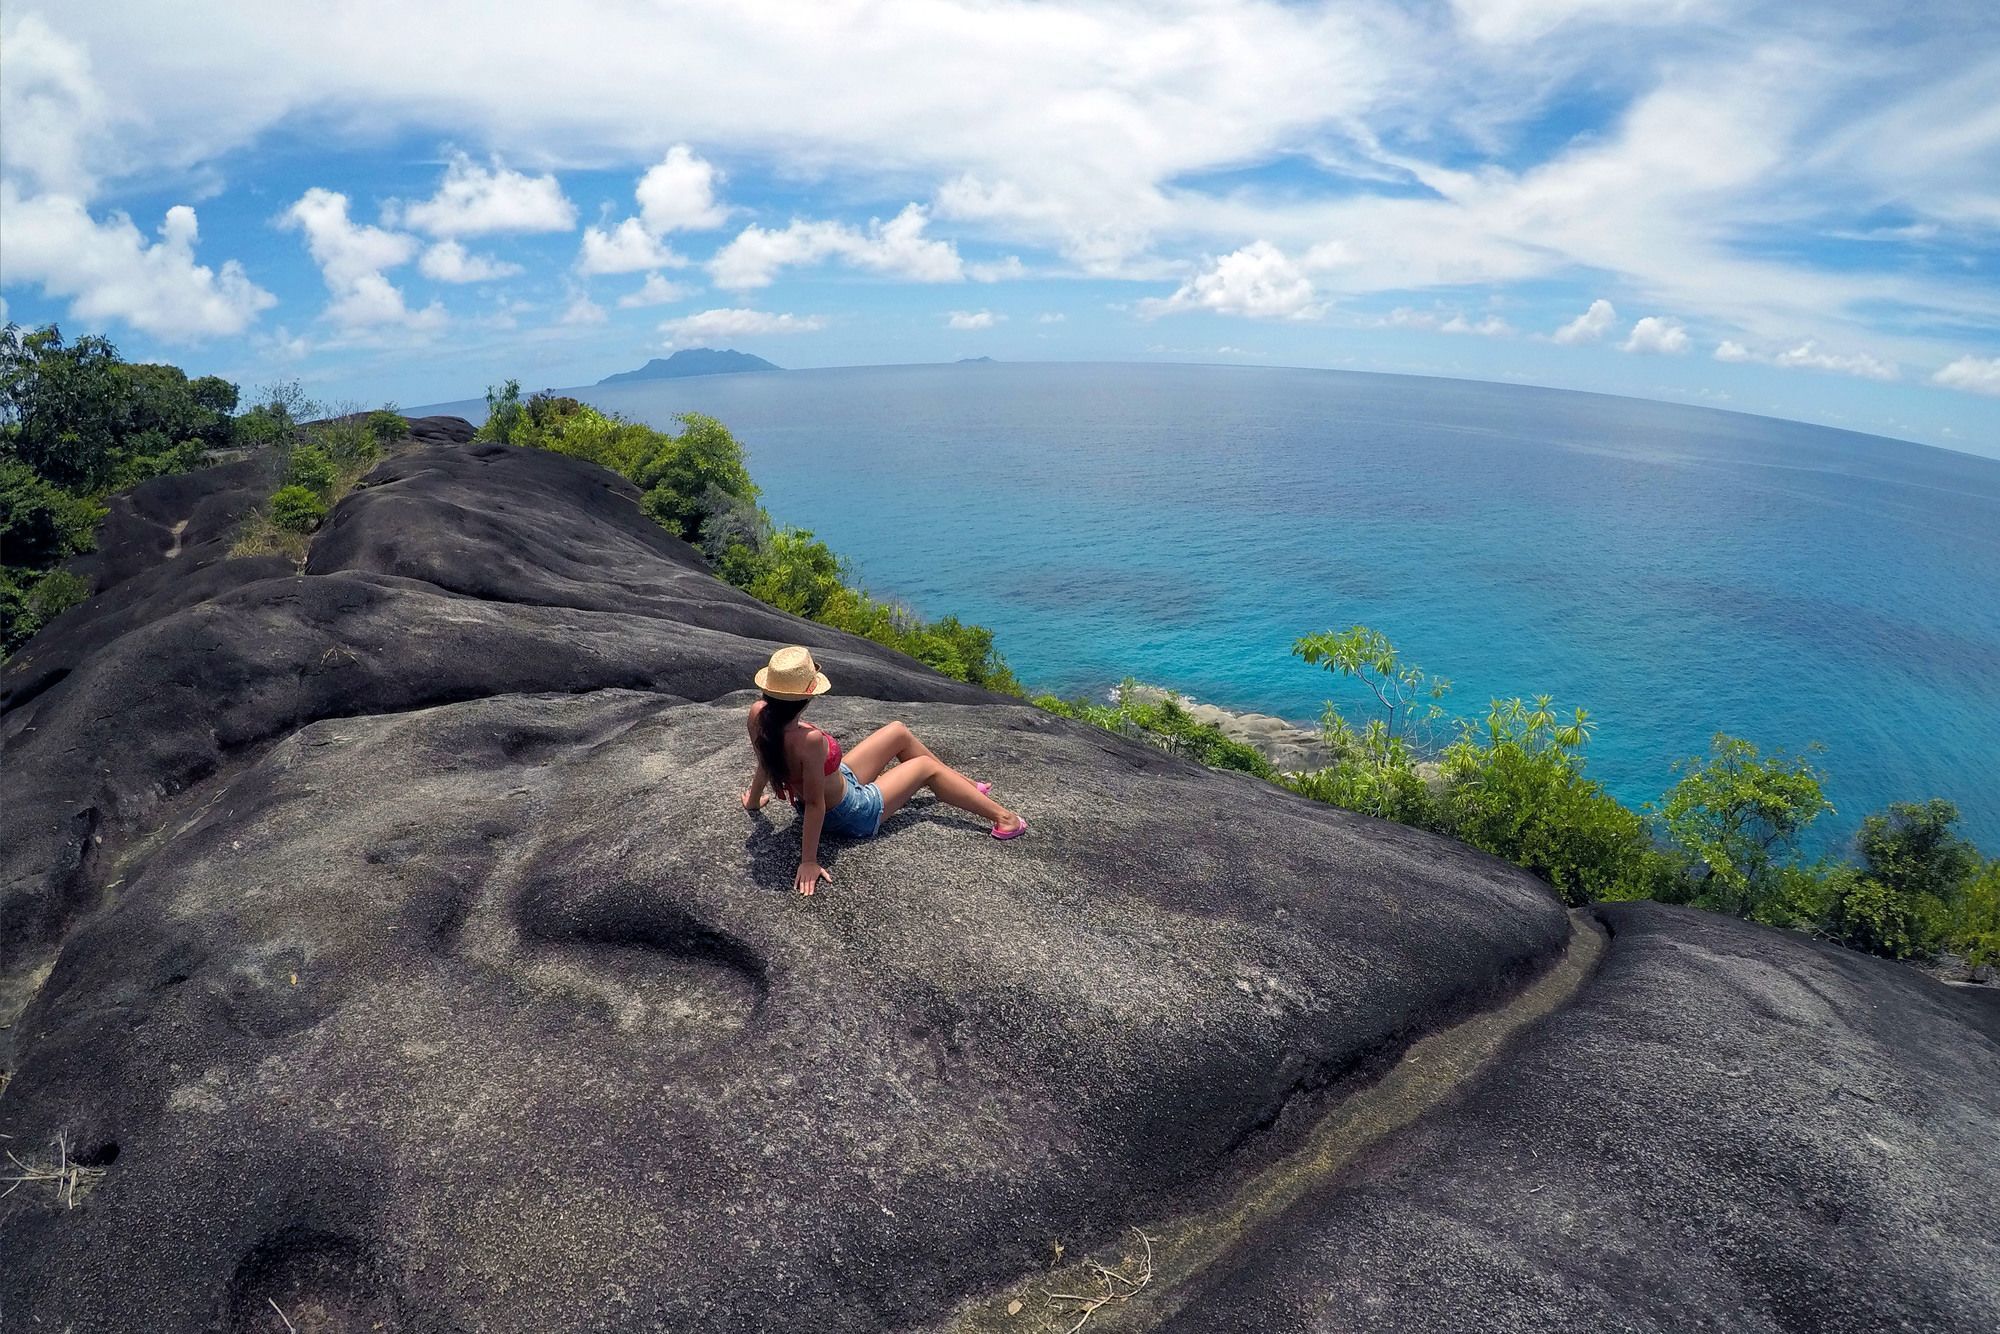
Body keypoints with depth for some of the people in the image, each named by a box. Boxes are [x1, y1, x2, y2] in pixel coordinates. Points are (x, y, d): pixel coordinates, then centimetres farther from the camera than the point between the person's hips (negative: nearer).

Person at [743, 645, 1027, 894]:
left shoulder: (759, 714, -20)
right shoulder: (809, 739, -42)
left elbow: (765, 765, -2)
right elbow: (814, 804, -34)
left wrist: (753, 800, 16)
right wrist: (809, 863, -26)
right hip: (851, 814, -8)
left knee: (899, 732, 17)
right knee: (926, 766, 11)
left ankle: (966, 786, 39)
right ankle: (1002, 817, 30)